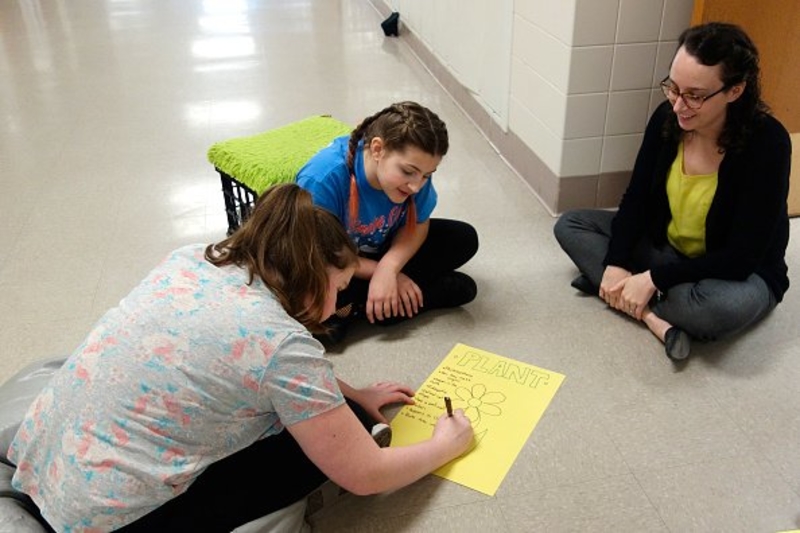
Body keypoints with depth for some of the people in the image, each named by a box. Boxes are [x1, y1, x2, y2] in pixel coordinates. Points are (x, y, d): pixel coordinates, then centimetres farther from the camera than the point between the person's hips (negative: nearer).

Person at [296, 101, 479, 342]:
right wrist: (379, 272, -25)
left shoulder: (413, 167, -21)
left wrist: (388, 267, -30)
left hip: (384, 250, 7)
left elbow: (418, 225, -11)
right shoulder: (322, 179, -35)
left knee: (464, 238, -6)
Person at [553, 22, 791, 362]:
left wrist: (654, 280, -29)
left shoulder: (766, 143, -27)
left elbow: (742, 257, -27)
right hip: (664, 247, 6)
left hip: (738, 273, -5)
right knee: (570, 225, -6)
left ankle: (622, 294, -14)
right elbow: (636, 199, -5)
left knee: (727, 306, -40)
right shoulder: (667, 118, -14)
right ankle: (653, 316, -22)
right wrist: (615, 264, -19)